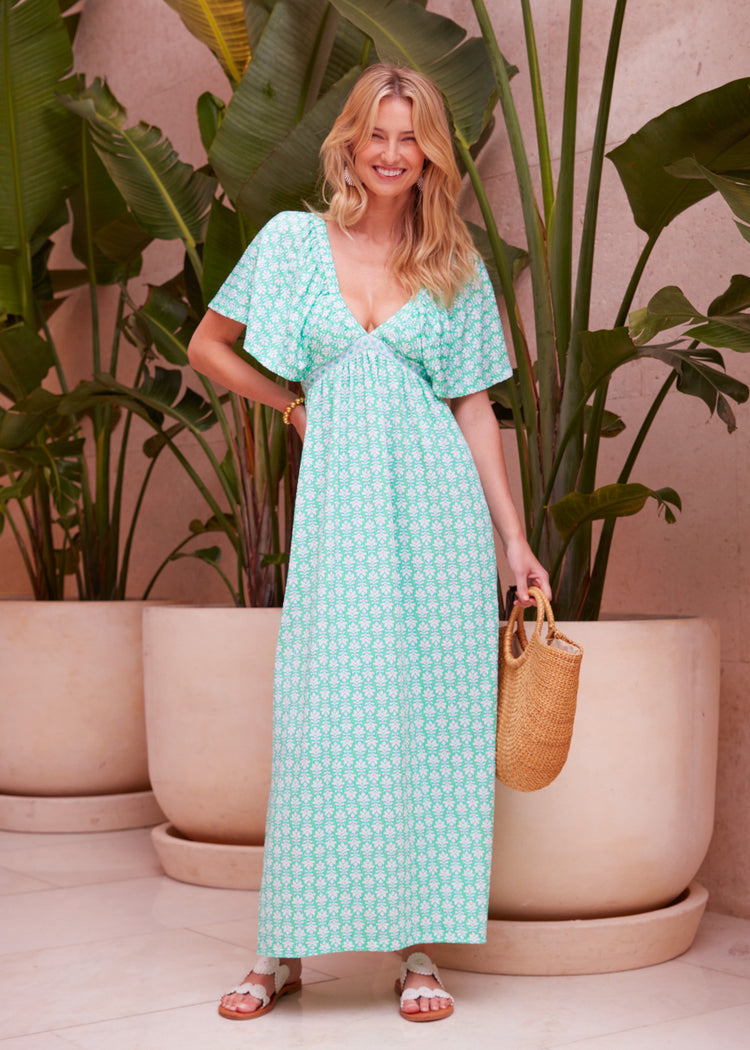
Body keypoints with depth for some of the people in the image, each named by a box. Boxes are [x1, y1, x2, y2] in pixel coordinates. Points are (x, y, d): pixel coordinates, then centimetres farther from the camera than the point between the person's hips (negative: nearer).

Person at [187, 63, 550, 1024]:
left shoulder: (454, 265, 10)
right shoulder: (294, 240, 7)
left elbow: (473, 406, 8)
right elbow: (207, 347, 14)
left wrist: (513, 539, 3)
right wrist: (296, 405, 9)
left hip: (435, 504, 1)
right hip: (338, 503, -1)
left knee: (429, 714, 0)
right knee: (323, 715, -3)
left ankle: (419, 946, 10)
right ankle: (285, 949, 8)